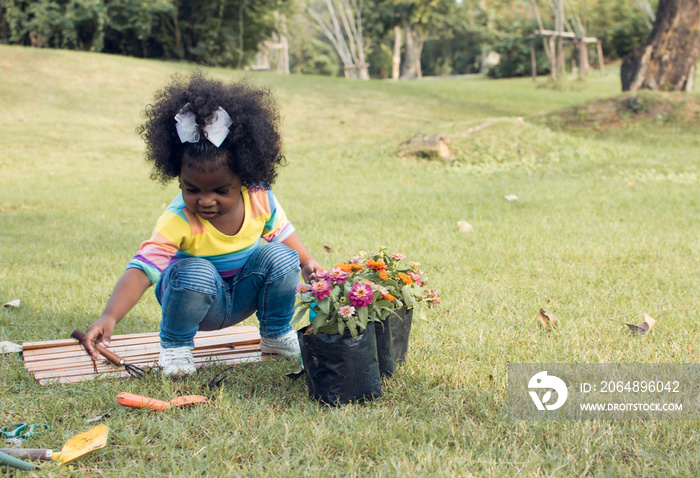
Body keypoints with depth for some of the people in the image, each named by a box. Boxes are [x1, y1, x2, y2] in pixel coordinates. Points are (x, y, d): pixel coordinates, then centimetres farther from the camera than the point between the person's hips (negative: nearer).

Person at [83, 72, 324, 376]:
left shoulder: (259, 199, -17)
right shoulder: (178, 220, -30)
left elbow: (280, 230, 8)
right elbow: (142, 269, -39)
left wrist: (307, 262, -2)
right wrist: (109, 317, -52)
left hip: (243, 295, 4)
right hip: (195, 296, -4)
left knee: (281, 257, -23)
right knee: (196, 273, -37)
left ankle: (276, 334, 5)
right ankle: (174, 346, -8)